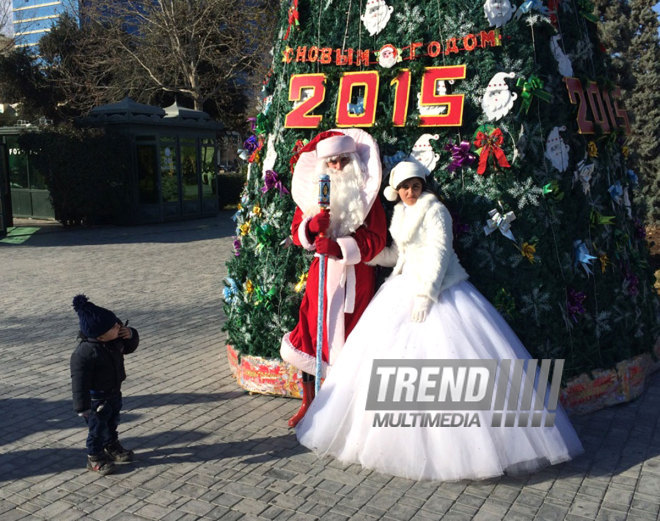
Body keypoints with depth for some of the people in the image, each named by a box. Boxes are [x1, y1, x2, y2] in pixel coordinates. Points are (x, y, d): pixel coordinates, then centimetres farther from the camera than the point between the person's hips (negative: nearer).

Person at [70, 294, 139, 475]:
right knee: (98, 427, 9)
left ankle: (112, 447, 49)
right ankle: (95, 458, 30)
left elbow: (129, 347, 7)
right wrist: (82, 407, -26)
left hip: (114, 391, 8)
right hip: (96, 397, -8)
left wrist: (131, 335, -16)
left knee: (113, 421, 26)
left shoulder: (116, 338, -11)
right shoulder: (84, 353, -33)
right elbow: (79, 381, -29)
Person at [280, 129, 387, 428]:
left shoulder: (366, 193, -1)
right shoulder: (313, 191, 6)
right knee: (312, 333, 4)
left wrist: (339, 246, -21)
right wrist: (313, 224, -19)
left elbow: (376, 237, -8)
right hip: (322, 273, 2)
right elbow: (298, 233, 4)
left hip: (356, 275, -2)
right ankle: (308, 401, 20)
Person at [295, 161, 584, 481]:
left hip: (436, 292, -8)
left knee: (447, 356, -12)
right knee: (390, 357, 5)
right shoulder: (400, 215, 18)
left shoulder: (434, 210, -5)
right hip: (404, 291, 8)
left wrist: (425, 294, -22)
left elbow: (439, 252, -13)